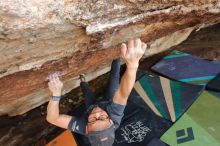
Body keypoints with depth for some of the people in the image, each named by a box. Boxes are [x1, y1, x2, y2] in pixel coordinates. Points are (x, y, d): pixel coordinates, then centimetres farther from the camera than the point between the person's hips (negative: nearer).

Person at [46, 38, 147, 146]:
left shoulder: (83, 128, -47)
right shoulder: (114, 118, -50)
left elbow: (52, 118, -44)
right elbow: (123, 94, -65)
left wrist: (56, 93, -60)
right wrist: (132, 64, -84)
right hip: (108, 105, 0)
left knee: (86, 91, 23)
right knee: (114, 78, 13)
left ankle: (83, 82, 60)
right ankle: (116, 59, 44)